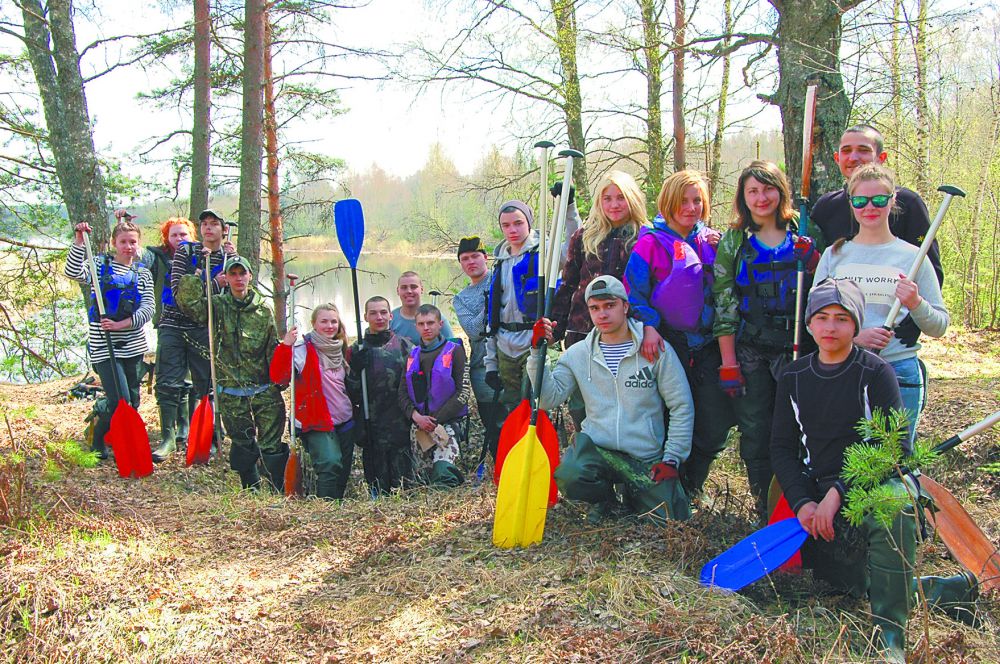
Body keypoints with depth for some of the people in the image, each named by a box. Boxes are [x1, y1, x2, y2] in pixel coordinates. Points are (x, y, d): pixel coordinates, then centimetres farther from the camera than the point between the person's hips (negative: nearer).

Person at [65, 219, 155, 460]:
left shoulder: (143, 273, 10)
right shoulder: (100, 264, 2)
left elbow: (148, 309, -2)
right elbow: (73, 272, -18)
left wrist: (121, 324, -16)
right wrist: (79, 242, -26)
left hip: (133, 346, 4)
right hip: (104, 347, -4)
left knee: (133, 401, 10)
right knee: (120, 402, -11)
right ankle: (97, 444, 13)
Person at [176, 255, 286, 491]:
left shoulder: (263, 311, 4)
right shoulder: (216, 306, 3)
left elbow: (274, 349, 5)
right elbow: (186, 299, -14)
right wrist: (199, 272, -9)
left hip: (264, 391, 0)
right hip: (232, 395, 1)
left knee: (271, 445, -2)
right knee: (242, 445, 10)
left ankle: (280, 492, 9)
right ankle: (251, 491, 25)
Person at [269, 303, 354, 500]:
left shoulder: (341, 349, 10)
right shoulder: (303, 350, -11)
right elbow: (278, 377, -25)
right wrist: (285, 346, -35)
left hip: (344, 421, 7)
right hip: (317, 422, -7)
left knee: (344, 468, 11)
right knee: (330, 463, -22)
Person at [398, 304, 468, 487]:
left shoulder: (454, 351, 2)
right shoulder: (412, 355, 16)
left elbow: (462, 391, -6)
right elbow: (402, 393, 12)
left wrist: (435, 420, -10)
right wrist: (416, 416, -7)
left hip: (448, 422, -4)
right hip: (418, 424, 4)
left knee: (443, 471, -25)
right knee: (421, 476, -1)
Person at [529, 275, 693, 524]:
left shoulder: (656, 350, -2)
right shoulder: (577, 354, 5)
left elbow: (682, 407, 1)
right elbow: (549, 399, -4)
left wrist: (671, 459, -6)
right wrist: (538, 352, -13)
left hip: (646, 458, 0)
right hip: (595, 448, 1)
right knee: (567, 476, -31)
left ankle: (632, 493, 21)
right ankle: (605, 498, 6)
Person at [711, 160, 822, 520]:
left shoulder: (804, 239, 7)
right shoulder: (734, 241, 5)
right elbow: (723, 304, 0)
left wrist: (809, 261, -9)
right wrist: (728, 363, -5)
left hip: (795, 346, 1)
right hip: (749, 349, 0)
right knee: (755, 433, 2)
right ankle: (767, 513, 15)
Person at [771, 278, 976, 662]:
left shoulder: (876, 373, -4)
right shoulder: (793, 378, 9)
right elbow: (782, 447, 7)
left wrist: (839, 492, -20)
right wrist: (802, 502, -8)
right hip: (818, 493, 5)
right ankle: (942, 591, 7)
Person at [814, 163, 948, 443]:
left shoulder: (912, 257, 5)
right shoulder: (834, 255, 7)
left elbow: (939, 326, 6)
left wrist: (916, 304, -14)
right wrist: (854, 337, -14)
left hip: (900, 373, 0)